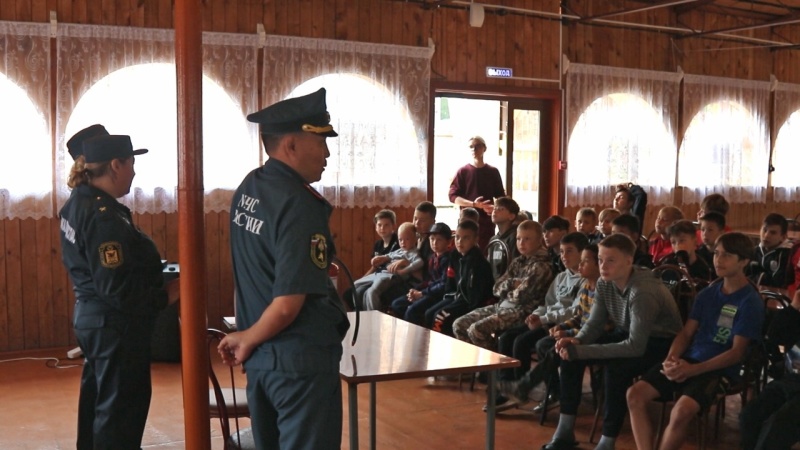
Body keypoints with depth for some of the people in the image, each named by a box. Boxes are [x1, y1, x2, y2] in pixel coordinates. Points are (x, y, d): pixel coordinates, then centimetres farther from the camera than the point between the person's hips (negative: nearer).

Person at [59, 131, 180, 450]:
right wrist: (168, 294, -16)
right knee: (121, 409, 2)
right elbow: (118, 291, -27)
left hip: (91, 316, 10)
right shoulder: (104, 217, -24)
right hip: (115, 325, -10)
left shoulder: (76, 204, 6)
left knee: (97, 401, 21)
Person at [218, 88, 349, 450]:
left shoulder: (248, 189, 5)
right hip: (301, 360, -8)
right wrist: (248, 340, -8)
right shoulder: (299, 207, -21)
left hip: (261, 357, 9)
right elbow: (287, 305, -23)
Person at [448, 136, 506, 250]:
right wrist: (473, 204, -15)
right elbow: (453, 196, -1)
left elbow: (501, 196, 14)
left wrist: (495, 207, -9)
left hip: (487, 220, 2)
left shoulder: (493, 172, 11)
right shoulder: (463, 172, 5)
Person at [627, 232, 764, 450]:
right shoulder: (707, 293, 12)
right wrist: (671, 359, -9)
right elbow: (686, 333, 12)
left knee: (682, 411, -33)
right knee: (635, 394, -14)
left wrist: (692, 369, -20)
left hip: (719, 369, -6)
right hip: (688, 360, 6)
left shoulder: (751, 301, -6)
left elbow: (737, 352, -11)